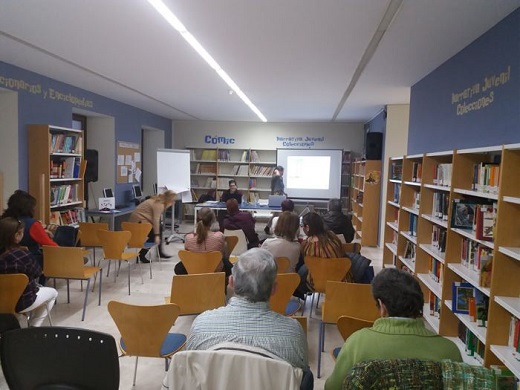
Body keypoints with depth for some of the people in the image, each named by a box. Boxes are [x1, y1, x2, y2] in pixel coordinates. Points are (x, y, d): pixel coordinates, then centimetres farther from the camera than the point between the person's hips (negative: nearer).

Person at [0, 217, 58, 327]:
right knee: (53, 293, 22)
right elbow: (37, 273, -10)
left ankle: (32, 325, 36)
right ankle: (34, 327, 20)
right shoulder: (23, 255, -28)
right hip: (20, 302, -6)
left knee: (38, 287, 33)